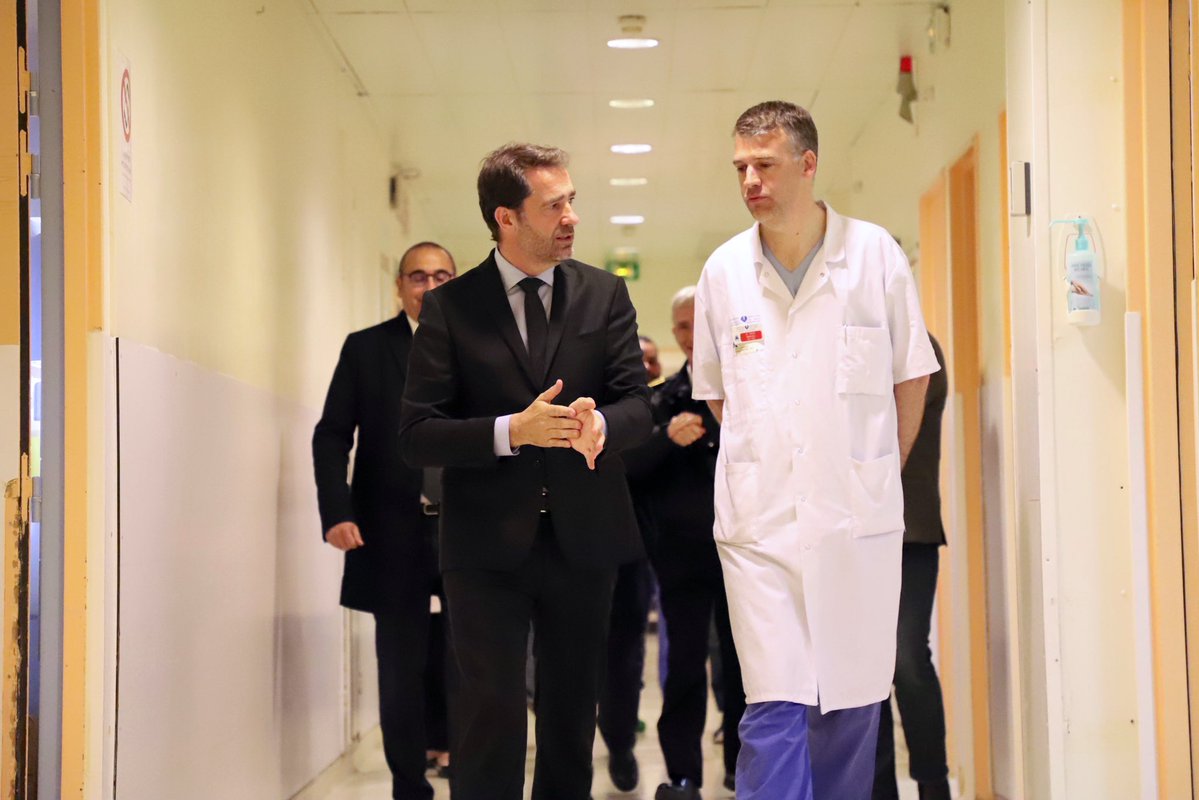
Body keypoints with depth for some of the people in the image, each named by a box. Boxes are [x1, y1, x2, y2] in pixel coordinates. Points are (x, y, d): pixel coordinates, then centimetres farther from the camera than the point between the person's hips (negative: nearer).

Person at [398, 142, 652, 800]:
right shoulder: (449, 308, -2)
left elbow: (637, 404, 0)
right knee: (491, 715, -8)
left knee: (572, 715, 14)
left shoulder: (604, 295, 6)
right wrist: (513, 430, -23)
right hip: (487, 546, -3)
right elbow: (417, 435, -8)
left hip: (583, 536, 3)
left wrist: (599, 424, -24)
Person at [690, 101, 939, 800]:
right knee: (774, 708, -7)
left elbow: (913, 376, 10)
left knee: (852, 703, 6)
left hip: (859, 519, 0)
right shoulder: (725, 271, 4)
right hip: (760, 519, 0)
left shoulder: (875, 254, 0)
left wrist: (875, 476, 11)